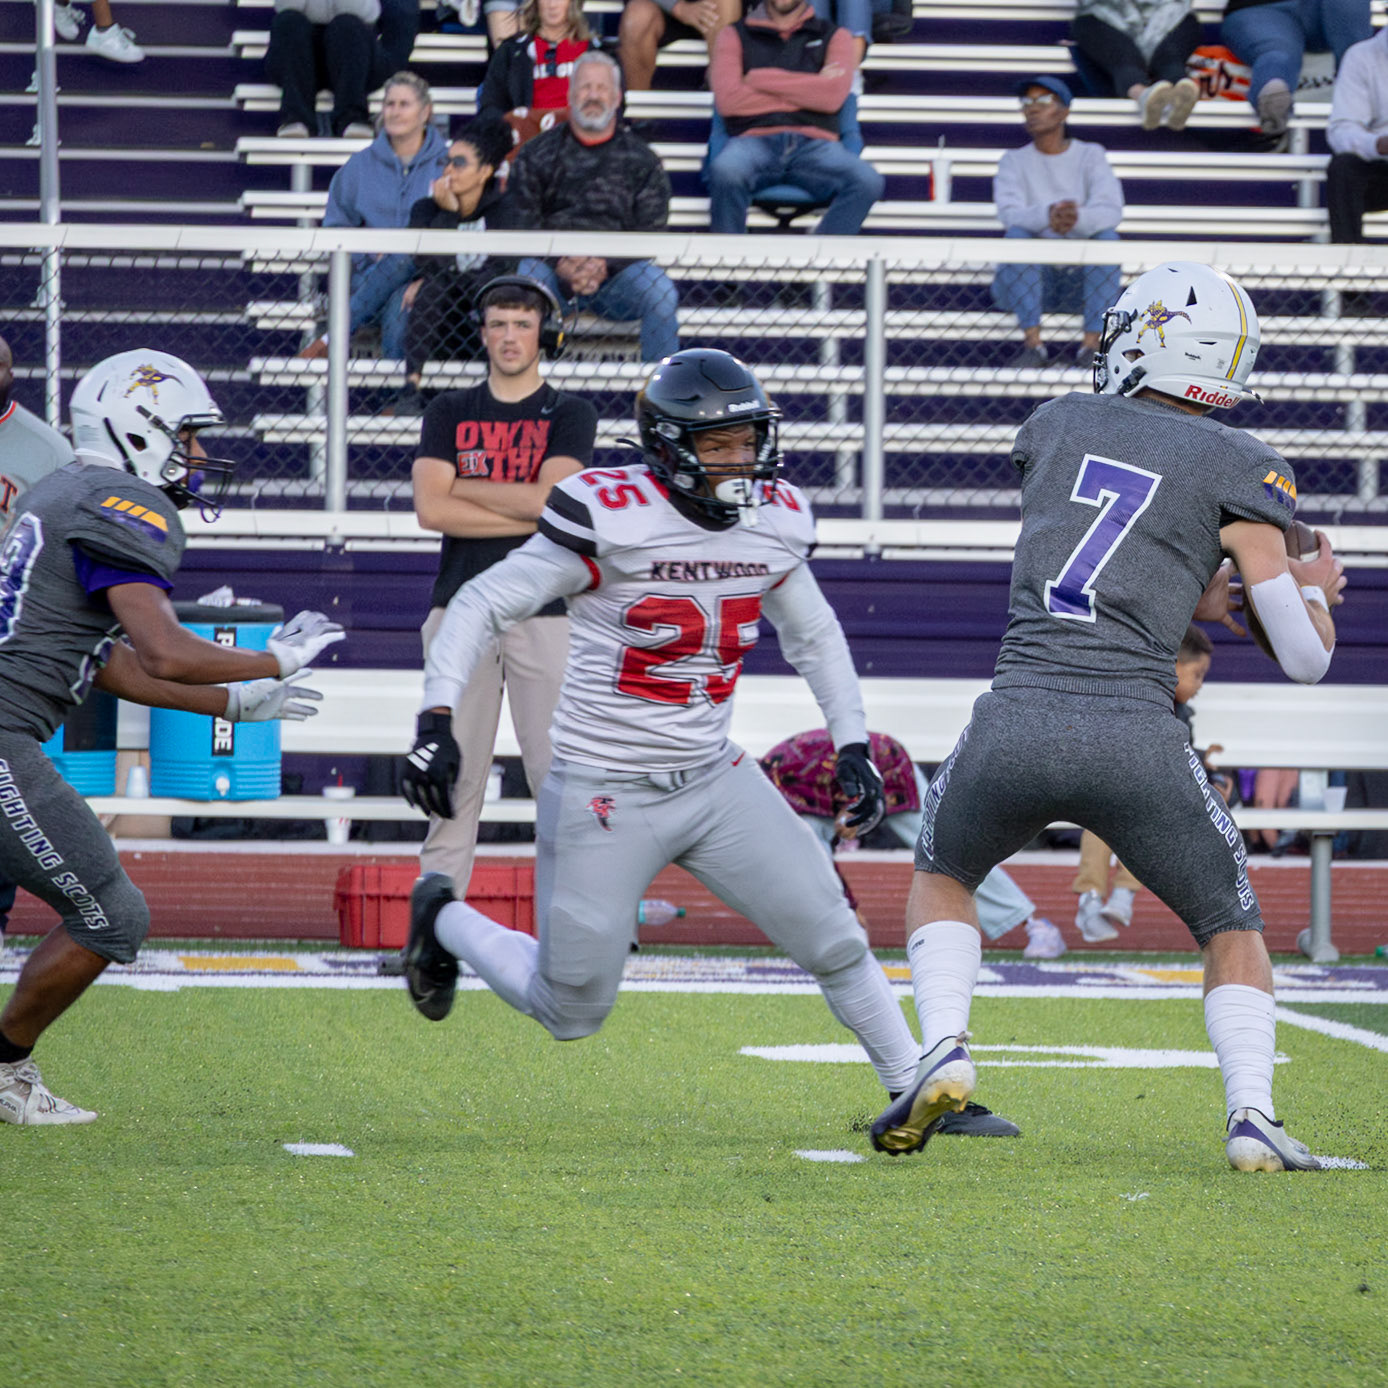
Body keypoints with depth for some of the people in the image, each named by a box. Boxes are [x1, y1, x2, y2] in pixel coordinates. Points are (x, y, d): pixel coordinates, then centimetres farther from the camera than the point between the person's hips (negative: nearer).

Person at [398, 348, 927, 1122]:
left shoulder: (775, 521, 1)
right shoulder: (611, 517, -18)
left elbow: (815, 636, 20)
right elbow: (481, 607, -12)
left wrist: (854, 746, 14)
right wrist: (437, 722, -22)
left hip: (715, 782, 5)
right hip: (604, 793, -5)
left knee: (834, 941, -4)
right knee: (572, 1014, 4)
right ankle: (446, 922, 31)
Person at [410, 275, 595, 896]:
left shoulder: (570, 415, 6)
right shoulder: (450, 413, 11)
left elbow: (548, 498, -10)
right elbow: (431, 509, -3)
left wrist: (462, 487, -2)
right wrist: (526, 513, -8)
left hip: (544, 612, -2)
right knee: (453, 775, 0)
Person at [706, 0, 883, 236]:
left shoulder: (834, 37, 19)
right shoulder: (735, 35, 18)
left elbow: (834, 96, -1)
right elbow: (727, 100, 0)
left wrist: (759, 78, 2)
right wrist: (810, 91, 4)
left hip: (814, 145, 1)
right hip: (755, 140, -1)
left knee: (868, 181, -32)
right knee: (725, 171, -38)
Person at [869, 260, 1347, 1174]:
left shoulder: (1057, 428, 16)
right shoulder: (1238, 470, 6)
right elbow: (1305, 659, 6)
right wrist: (1315, 593, 27)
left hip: (1014, 724, 2)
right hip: (1137, 740, -2)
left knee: (942, 876, 31)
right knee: (1234, 929, 19)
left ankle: (945, 1048, 7)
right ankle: (1252, 1113, -3)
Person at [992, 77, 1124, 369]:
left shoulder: (1090, 155, 6)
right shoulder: (1014, 161, 8)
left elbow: (1111, 211, -12)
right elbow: (1009, 213, -13)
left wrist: (1078, 219, -37)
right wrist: (1047, 215, -37)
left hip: (1084, 278, 0)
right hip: (1029, 278, 0)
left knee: (1107, 235, -27)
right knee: (1016, 234, -28)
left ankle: (1092, 345, -31)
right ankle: (1033, 343, -33)